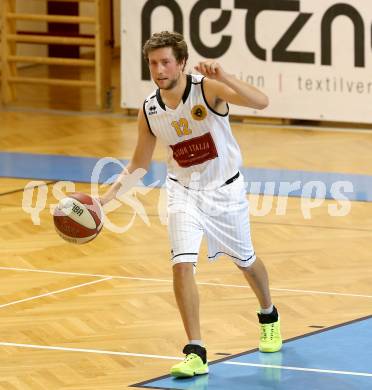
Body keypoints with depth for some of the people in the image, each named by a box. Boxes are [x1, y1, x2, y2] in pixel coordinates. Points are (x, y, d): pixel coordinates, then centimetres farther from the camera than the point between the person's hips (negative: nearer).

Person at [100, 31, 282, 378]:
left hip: (225, 189, -2)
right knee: (182, 264, -17)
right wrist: (110, 194, -7)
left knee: (245, 261, 17)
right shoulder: (149, 111, -10)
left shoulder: (208, 89, -21)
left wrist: (223, 77, -48)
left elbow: (261, 102, -35)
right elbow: (139, 163, 5)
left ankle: (268, 317, 48)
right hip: (184, 192, 2)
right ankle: (195, 353, -11)